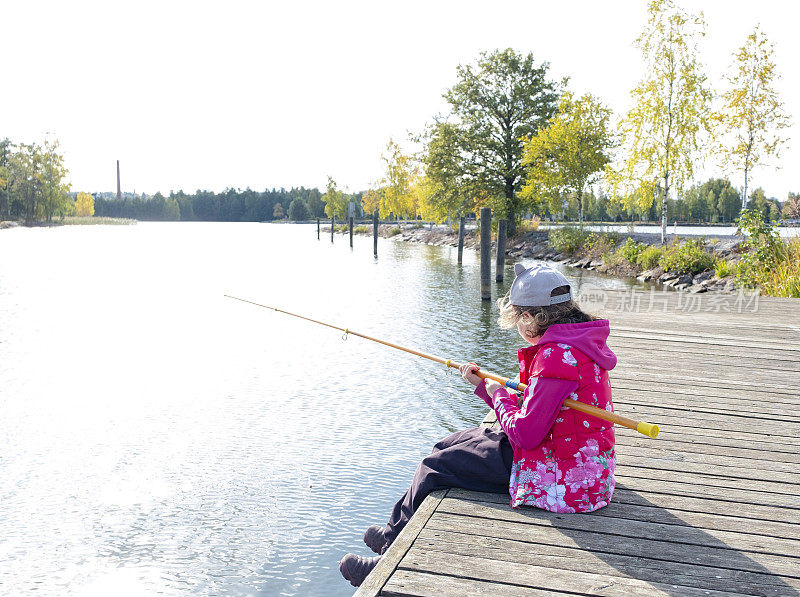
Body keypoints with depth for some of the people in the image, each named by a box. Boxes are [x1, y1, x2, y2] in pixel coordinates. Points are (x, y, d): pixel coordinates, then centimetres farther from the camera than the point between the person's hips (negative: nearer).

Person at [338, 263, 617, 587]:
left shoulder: (557, 355, -25)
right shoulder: (581, 344, 8)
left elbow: (525, 433, -23)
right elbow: (532, 412, 13)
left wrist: (499, 396, -5)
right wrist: (485, 384, 12)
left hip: (563, 482, -10)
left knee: (434, 468, -1)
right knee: (450, 446, 17)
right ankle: (394, 534, 29)